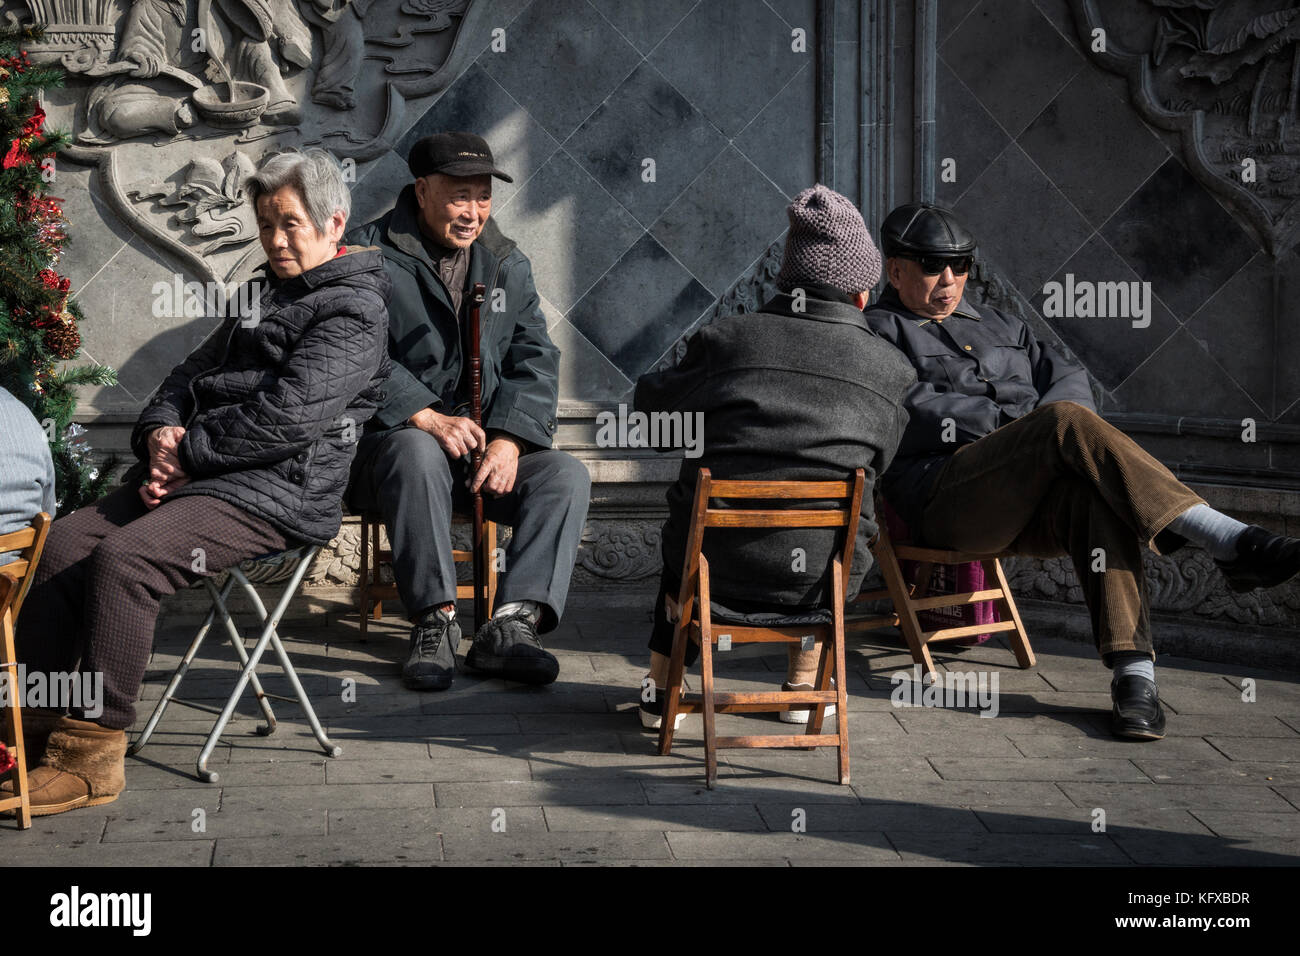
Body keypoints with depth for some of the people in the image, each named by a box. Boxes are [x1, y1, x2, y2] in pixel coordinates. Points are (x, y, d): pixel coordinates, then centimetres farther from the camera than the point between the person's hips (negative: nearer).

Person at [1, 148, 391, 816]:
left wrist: (187, 450, -13)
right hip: (189, 478, 9)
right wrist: (161, 433, 0)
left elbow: (286, 415, -18)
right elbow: (189, 377, 22)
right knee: (62, 544, -10)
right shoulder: (264, 297, 26)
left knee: (121, 558, -28)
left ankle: (95, 753, -21)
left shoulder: (352, 313, -5)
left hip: (273, 496, -9)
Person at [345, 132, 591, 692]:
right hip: (392, 435, -4)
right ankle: (434, 622, -32)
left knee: (567, 476, -20)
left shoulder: (507, 264, 13)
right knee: (418, 454, -38)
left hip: (491, 448, 5)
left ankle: (511, 625, -29)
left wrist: (509, 438, -13)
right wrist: (428, 418, -26)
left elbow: (534, 360, 5)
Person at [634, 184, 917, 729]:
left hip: (715, 570, 0)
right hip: (820, 579, 0)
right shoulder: (889, 369, 0)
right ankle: (804, 687, 39)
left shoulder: (724, 341, -2)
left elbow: (651, 403, 13)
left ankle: (662, 689, 34)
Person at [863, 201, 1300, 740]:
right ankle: (1228, 542, -37)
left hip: (1034, 504, 5)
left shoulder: (999, 327, 33)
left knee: (1091, 490, -32)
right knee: (1066, 422, -31)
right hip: (944, 502, -5)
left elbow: (1068, 377, 20)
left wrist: (1047, 422, -4)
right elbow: (913, 409, -6)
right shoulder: (877, 332, 13)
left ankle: (1133, 670, -39)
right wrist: (1015, 422, -12)